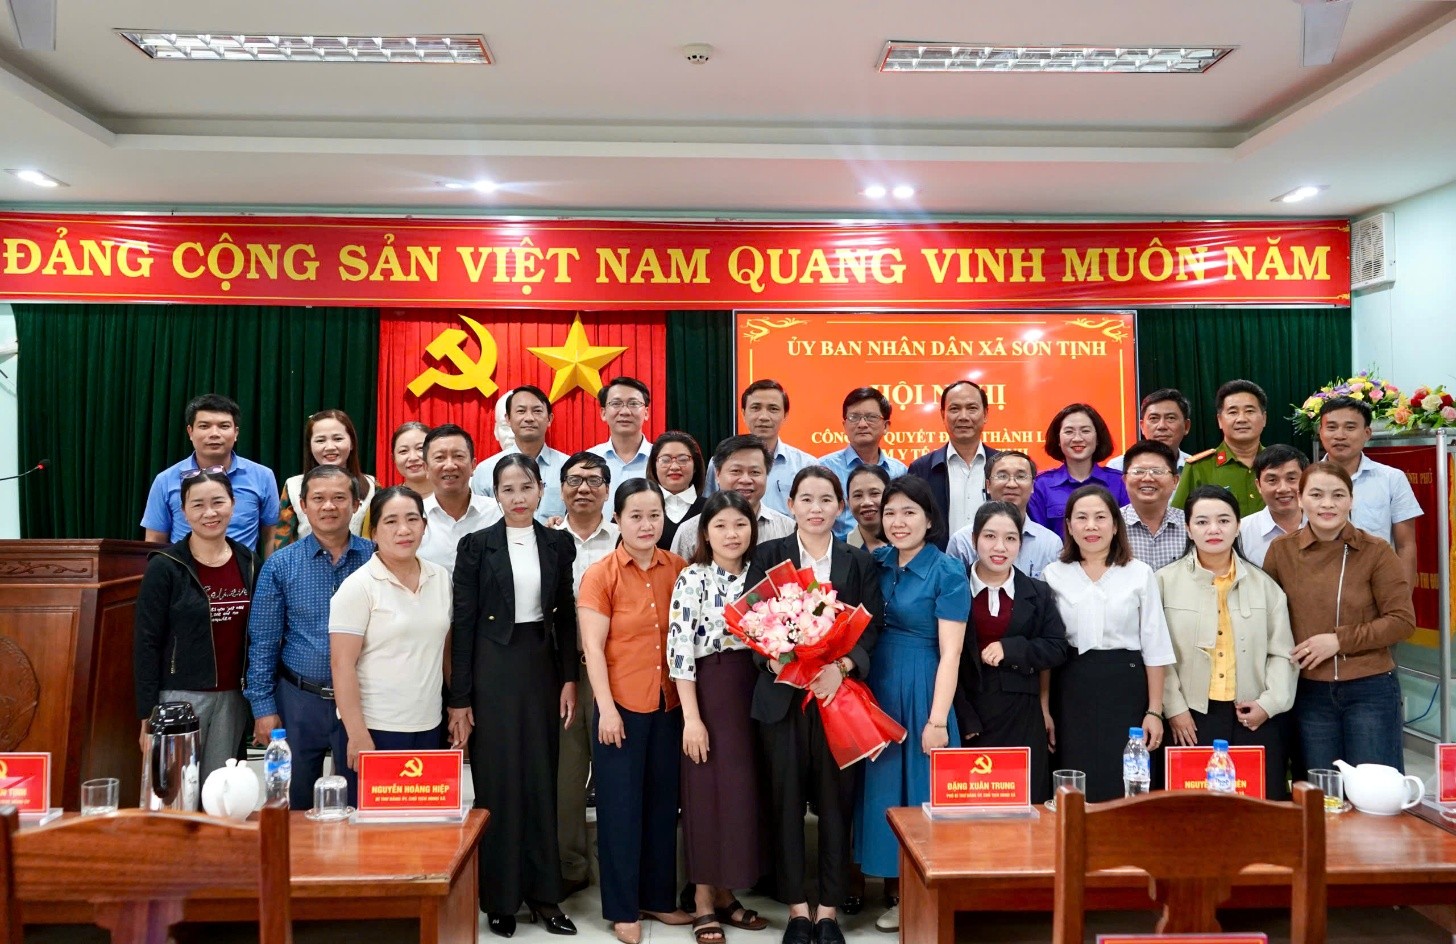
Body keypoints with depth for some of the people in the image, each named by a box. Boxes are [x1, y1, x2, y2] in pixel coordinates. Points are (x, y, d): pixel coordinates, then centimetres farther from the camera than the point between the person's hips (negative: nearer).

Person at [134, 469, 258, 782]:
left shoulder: (248, 563, 5)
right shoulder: (164, 567, -7)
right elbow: (146, 644, -7)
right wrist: (147, 715, -10)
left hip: (232, 698, 4)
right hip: (180, 697, -4)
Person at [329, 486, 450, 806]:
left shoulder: (441, 578, 7)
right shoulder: (358, 586, -8)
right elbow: (342, 664, -11)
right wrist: (357, 735, -14)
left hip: (429, 728, 5)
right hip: (374, 731, -4)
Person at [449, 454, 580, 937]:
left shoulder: (558, 544, 5)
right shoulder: (476, 545, -3)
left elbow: (566, 615, 8)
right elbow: (463, 623, -4)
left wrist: (569, 680, 1)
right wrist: (460, 699, -7)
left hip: (543, 668, 3)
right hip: (492, 671, -2)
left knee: (541, 780, 8)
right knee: (497, 783, 4)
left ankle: (543, 892, 20)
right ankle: (499, 898, 17)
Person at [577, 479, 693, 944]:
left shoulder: (680, 570, 2)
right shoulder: (599, 574, -6)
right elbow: (593, 648, -8)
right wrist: (606, 708, -13)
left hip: (670, 705, 3)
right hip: (622, 706, -3)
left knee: (664, 804, 13)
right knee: (621, 807, 6)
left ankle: (659, 898, 30)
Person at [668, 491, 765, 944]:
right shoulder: (692, 578, -8)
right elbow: (679, 648, -12)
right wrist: (691, 717, -16)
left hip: (753, 691, 5)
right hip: (710, 692, -5)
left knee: (744, 789, 10)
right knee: (710, 791, 1)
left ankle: (725, 893, 25)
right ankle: (703, 902, 15)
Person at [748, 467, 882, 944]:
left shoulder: (861, 562, 9)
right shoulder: (768, 555, 6)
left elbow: (872, 625, 1)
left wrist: (840, 667, -15)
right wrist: (774, 660, -18)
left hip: (839, 691, 1)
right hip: (782, 693, 0)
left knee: (836, 801, 5)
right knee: (786, 800, 4)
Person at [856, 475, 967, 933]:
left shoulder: (948, 573, -10)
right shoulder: (875, 563, 5)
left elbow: (950, 654, -13)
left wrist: (937, 720, -16)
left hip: (922, 691, -5)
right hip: (876, 688, 5)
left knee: (922, 790, 3)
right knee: (883, 787, 11)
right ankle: (895, 893, 25)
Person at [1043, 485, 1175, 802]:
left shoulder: (1140, 574, 3)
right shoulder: (1053, 575, 4)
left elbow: (1155, 647, 3)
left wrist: (1155, 710, -2)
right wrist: (1045, 710, -1)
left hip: (1127, 692, 0)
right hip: (1072, 693, 1)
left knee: (1128, 792, 1)